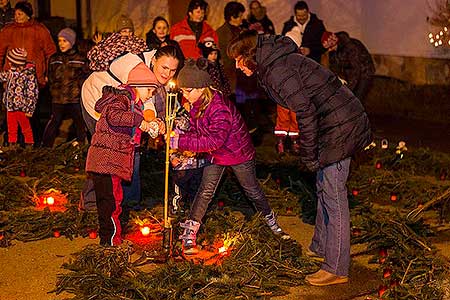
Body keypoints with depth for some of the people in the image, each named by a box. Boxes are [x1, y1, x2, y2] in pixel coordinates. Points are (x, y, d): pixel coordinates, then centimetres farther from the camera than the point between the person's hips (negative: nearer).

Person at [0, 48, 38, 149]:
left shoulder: (29, 74, -16)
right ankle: (12, 144, 27)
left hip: (22, 108, -7)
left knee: (26, 128, 9)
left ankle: (29, 144, 22)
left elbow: (32, 93, -15)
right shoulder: (11, 72, 5)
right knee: (11, 128, 16)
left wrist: (29, 109, -15)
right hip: (10, 107, 7)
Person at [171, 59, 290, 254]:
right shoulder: (196, 105, -8)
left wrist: (182, 142, -40)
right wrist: (180, 136, -23)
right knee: (206, 191, -2)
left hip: (238, 152, -6)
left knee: (252, 190, 11)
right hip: (215, 156, 6)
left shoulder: (219, 107, -35)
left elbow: (215, 140, -39)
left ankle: (271, 222, 34)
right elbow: (197, 132, -2)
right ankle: (189, 233, 1)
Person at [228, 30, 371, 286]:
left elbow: (306, 111, -21)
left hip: (339, 128, -10)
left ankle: (337, 269, 3)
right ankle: (321, 247, 35)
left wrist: (309, 156, -13)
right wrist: (310, 153, 17)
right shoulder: (277, 62, 15)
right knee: (324, 189, 20)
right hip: (343, 122, 10)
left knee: (333, 197, -5)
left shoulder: (277, 70, -16)